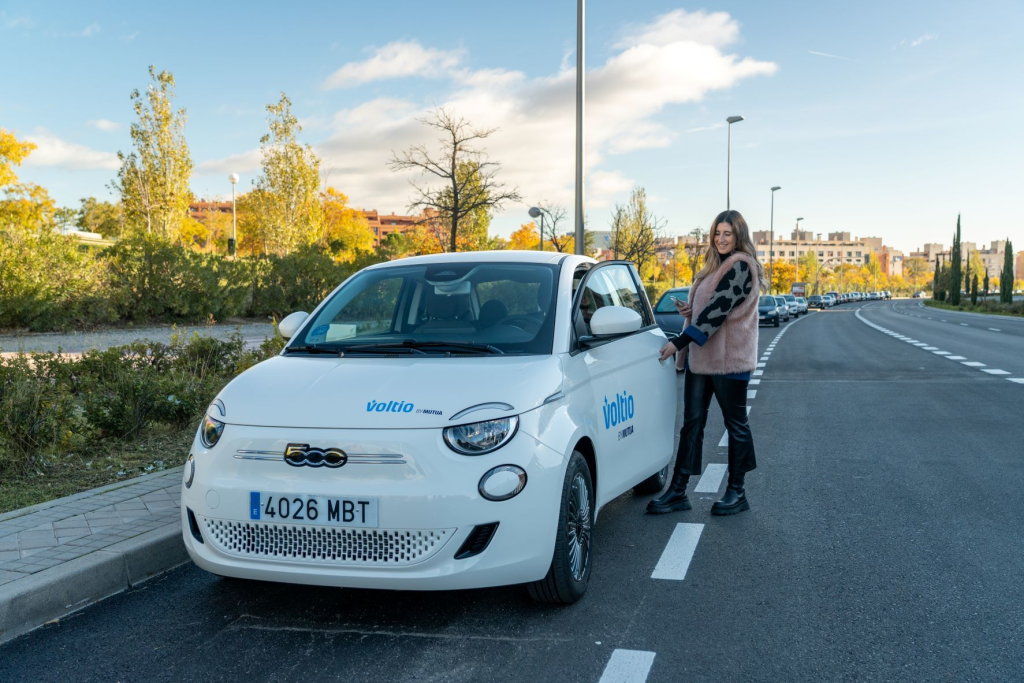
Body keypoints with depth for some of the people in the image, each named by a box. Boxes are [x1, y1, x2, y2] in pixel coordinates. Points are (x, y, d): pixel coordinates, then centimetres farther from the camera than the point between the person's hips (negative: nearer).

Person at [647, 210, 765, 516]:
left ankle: (736, 492, 14)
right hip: (701, 355, 9)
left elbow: (719, 309, -20)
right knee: (692, 422, 6)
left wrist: (680, 341, -22)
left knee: (735, 423, 4)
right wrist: (691, 310, 2)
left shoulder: (741, 266, -12)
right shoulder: (716, 266, 17)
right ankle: (678, 491, 8)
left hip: (729, 356, -9)